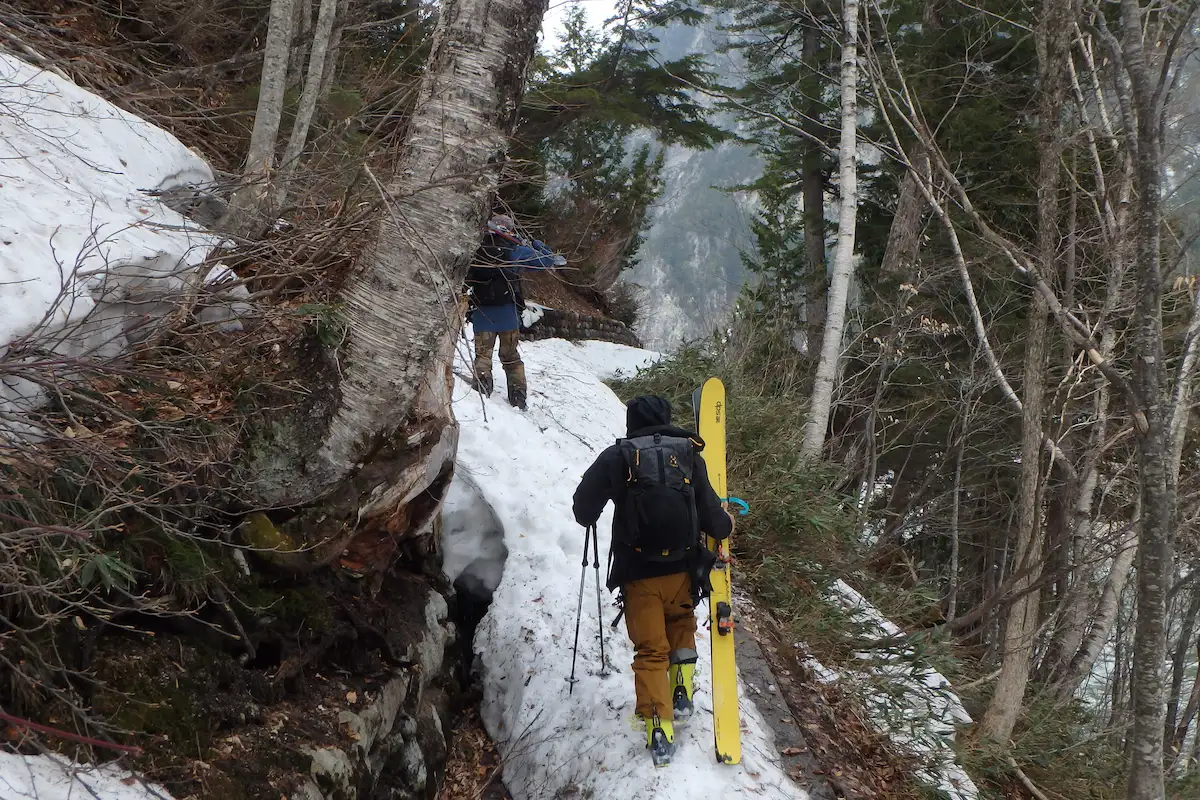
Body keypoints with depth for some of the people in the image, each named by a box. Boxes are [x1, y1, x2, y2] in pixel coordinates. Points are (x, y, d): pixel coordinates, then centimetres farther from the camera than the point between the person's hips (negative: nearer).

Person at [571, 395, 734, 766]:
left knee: (651, 651, 7)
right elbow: (712, 518, -2)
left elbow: (583, 510, -2)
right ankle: (681, 692, 20)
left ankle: (659, 729, -2)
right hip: (682, 569, 2)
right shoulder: (689, 454, -2)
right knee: (681, 627, 31)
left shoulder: (617, 457, -5)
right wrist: (726, 524, 21)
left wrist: (590, 514, 21)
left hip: (638, 573, -2)